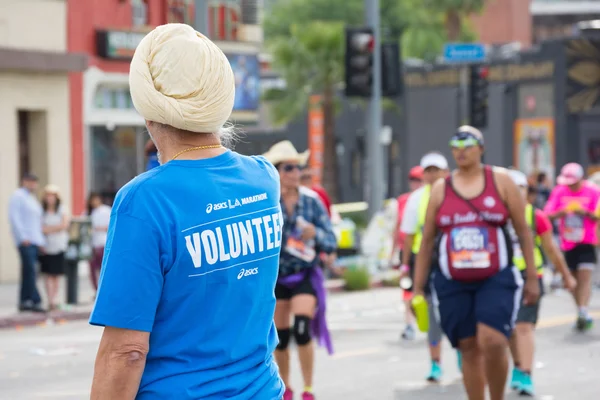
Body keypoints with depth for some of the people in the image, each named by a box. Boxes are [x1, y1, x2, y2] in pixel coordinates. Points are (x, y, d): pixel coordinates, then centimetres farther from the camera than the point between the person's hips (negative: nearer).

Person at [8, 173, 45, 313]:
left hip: (35, 241, 9)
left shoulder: (32, 199, 23)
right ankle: (36, 301, -17)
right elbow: (14, 217, -12)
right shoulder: (18, 196, -3)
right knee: (30, 271, -14)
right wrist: (23, 237, -18)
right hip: (26, 241, -9)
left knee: (28, 273, 8)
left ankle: (24, 301, 9)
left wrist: (41, 240, 18)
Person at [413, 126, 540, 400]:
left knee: (492, 342, -18)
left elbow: (523, 230, 5)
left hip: (496, 279, -2)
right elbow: (427, 240, 10)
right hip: (452, 284, 2)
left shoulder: (500, 181, 4)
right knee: (469, 349, 4)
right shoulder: (440, 189, 7)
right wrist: (418, 287, 8)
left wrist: (532, 277, 1)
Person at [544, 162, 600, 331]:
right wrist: (559, 213, -20)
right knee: (573, 279, 6)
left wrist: (586, 213, -23)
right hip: (567, 242, 3)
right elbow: (548, 214, 1)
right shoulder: (559, 191, 3)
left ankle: (583, 312, -22)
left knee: (585, 278, -16)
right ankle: (583, 316, 16)